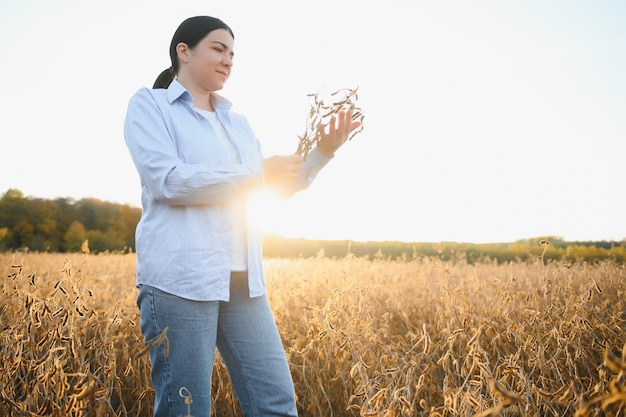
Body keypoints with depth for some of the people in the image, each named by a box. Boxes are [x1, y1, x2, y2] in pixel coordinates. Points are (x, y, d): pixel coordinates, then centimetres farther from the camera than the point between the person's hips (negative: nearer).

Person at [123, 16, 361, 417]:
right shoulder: (149, 104, 2)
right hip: (181, 278, -6)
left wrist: (323, 153, 6)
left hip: (242, 279, 6)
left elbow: (278, 187, 21)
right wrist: (257, 173, -11)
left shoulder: (236, 121, 19)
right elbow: (167, 180, -13)